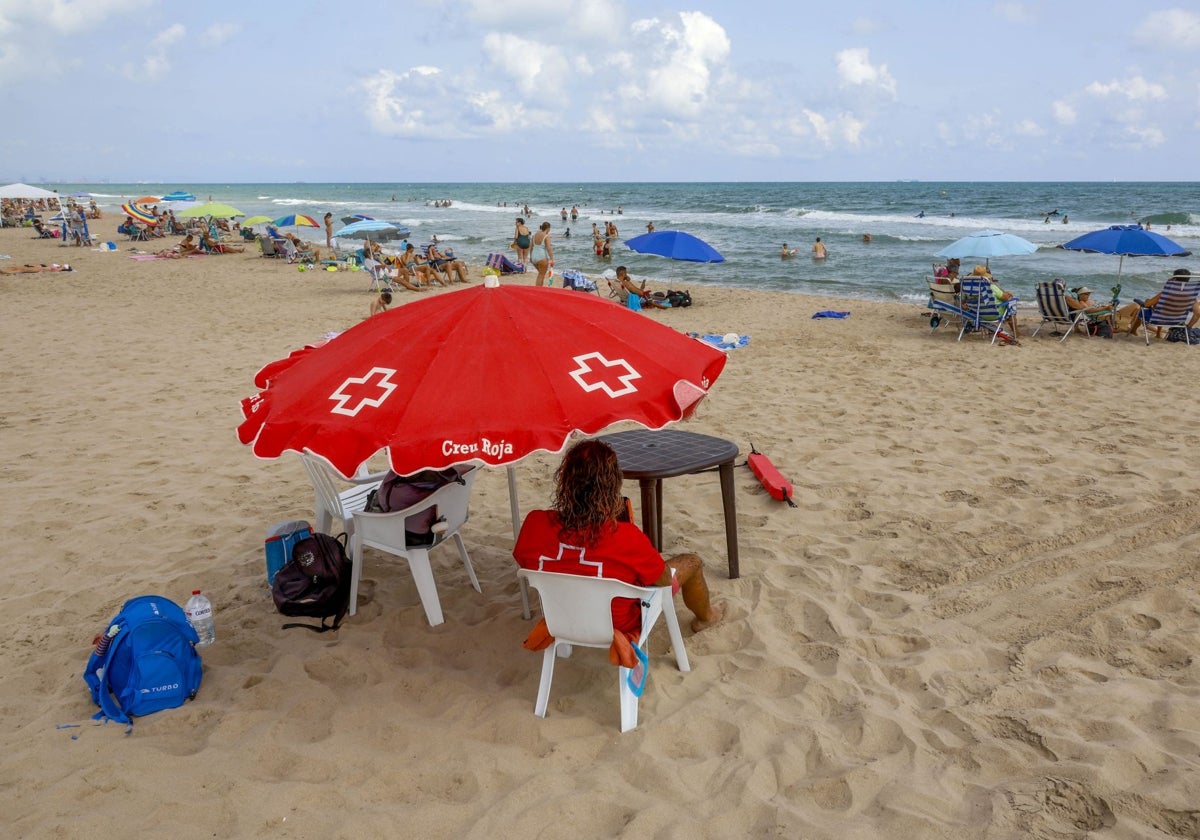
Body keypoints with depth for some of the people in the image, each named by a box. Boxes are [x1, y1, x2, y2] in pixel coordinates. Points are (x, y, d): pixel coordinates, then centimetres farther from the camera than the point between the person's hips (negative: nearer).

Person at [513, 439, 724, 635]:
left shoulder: (534, 525, -28)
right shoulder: (626, 538, -38)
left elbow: (524, 562, -5)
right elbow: (665, 580, -19)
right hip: (620, 624, -4)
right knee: (692, 562, 18)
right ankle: (705, 616, 51)